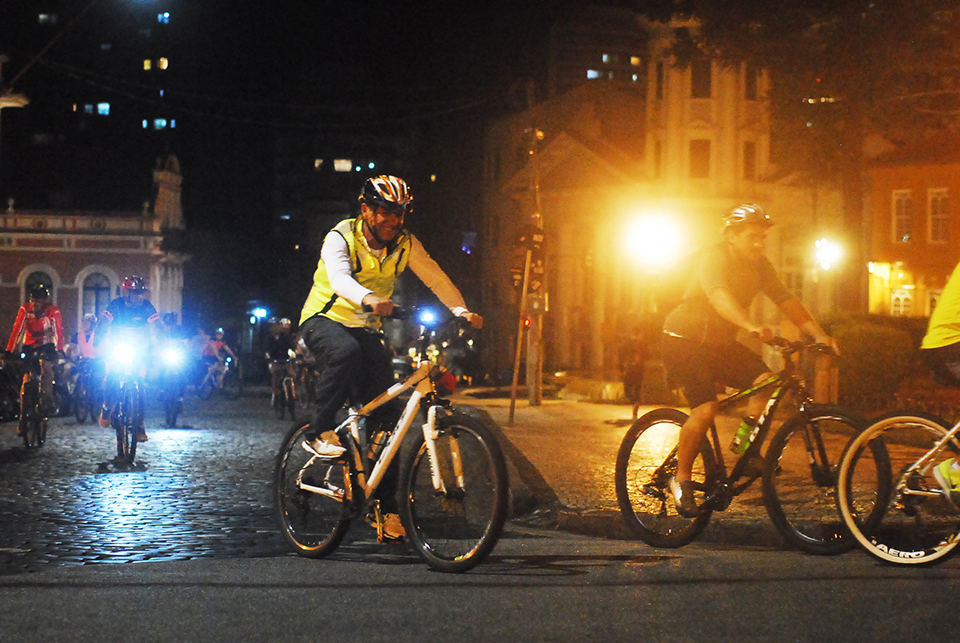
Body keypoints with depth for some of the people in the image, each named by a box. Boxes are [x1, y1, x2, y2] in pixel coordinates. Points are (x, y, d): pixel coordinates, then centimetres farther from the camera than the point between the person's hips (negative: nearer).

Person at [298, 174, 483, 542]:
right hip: (324, 321, -4)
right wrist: (368, 298, -56)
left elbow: (436, 278, -6)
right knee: (346, 352, -40)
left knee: (385, 411, -7)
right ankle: (319, 433, -24)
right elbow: (340, 278, -36)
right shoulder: (341, 238, -18)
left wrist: (461, 311, -23)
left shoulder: (405, 245, -3)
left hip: (366, 330, 4)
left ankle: (387, 506, -2)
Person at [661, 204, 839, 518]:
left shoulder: (759, 266, 3)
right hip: (684, 341, -7)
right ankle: (681, 479, -7)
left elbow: (786, 300, -2)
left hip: (720, 344, 7)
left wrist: (819, 335, -15)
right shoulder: (713, 259, -21)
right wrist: (752, 326, -57)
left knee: (765, 380, -15)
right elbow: (719, 296, -40)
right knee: (705, 408, -22)